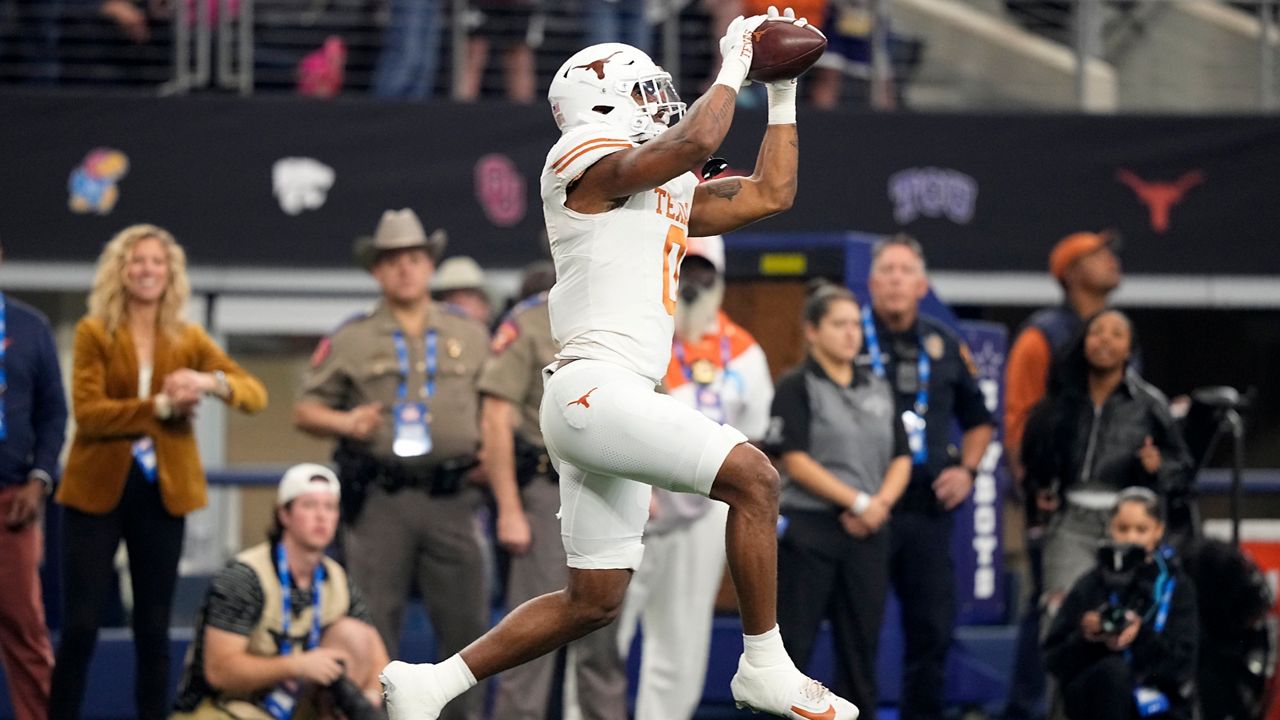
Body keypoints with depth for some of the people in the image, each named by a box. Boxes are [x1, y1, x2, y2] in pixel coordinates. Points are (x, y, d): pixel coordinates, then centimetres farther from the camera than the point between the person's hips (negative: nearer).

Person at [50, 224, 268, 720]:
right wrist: (160, 406, -21)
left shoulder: (188, 339, 8)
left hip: (162, 493, 3)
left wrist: (212, 382, -21)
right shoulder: (94, 333, -1)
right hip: (97, 492, -3)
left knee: (154, 627, 6)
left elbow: (256, 395, -1)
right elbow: (88, 413, -13)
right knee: (80, 624, -4)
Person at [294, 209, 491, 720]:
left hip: (452, 498, 1)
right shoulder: (351, 341, 9)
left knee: (466, 620, 1)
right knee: (374, 625, -1)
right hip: (379, 499, -1)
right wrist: (345, 422, -11)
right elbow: (305, 410, 8)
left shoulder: (471, 336, 15)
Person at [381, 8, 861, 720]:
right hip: (596, 388, -10)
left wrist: (784, 95, 24)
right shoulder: (589, 160, -5)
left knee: (593, 602, 10)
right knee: (753, 478, -16)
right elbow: (695, 140, -21)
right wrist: (733, 68, -6)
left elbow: (771, 193, 27)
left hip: (615, 400, 10)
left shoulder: (671, 191, 22)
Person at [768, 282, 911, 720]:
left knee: (861, 646, 7)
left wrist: (880, 504, -7)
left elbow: (901, 458, 12)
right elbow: (795, 461, -12)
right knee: (792, 648, -6)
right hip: (808, 531, -6)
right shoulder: (797, 387, -3)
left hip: (868, 534, 6)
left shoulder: (878, 389, 15)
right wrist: (858, 501, -15)